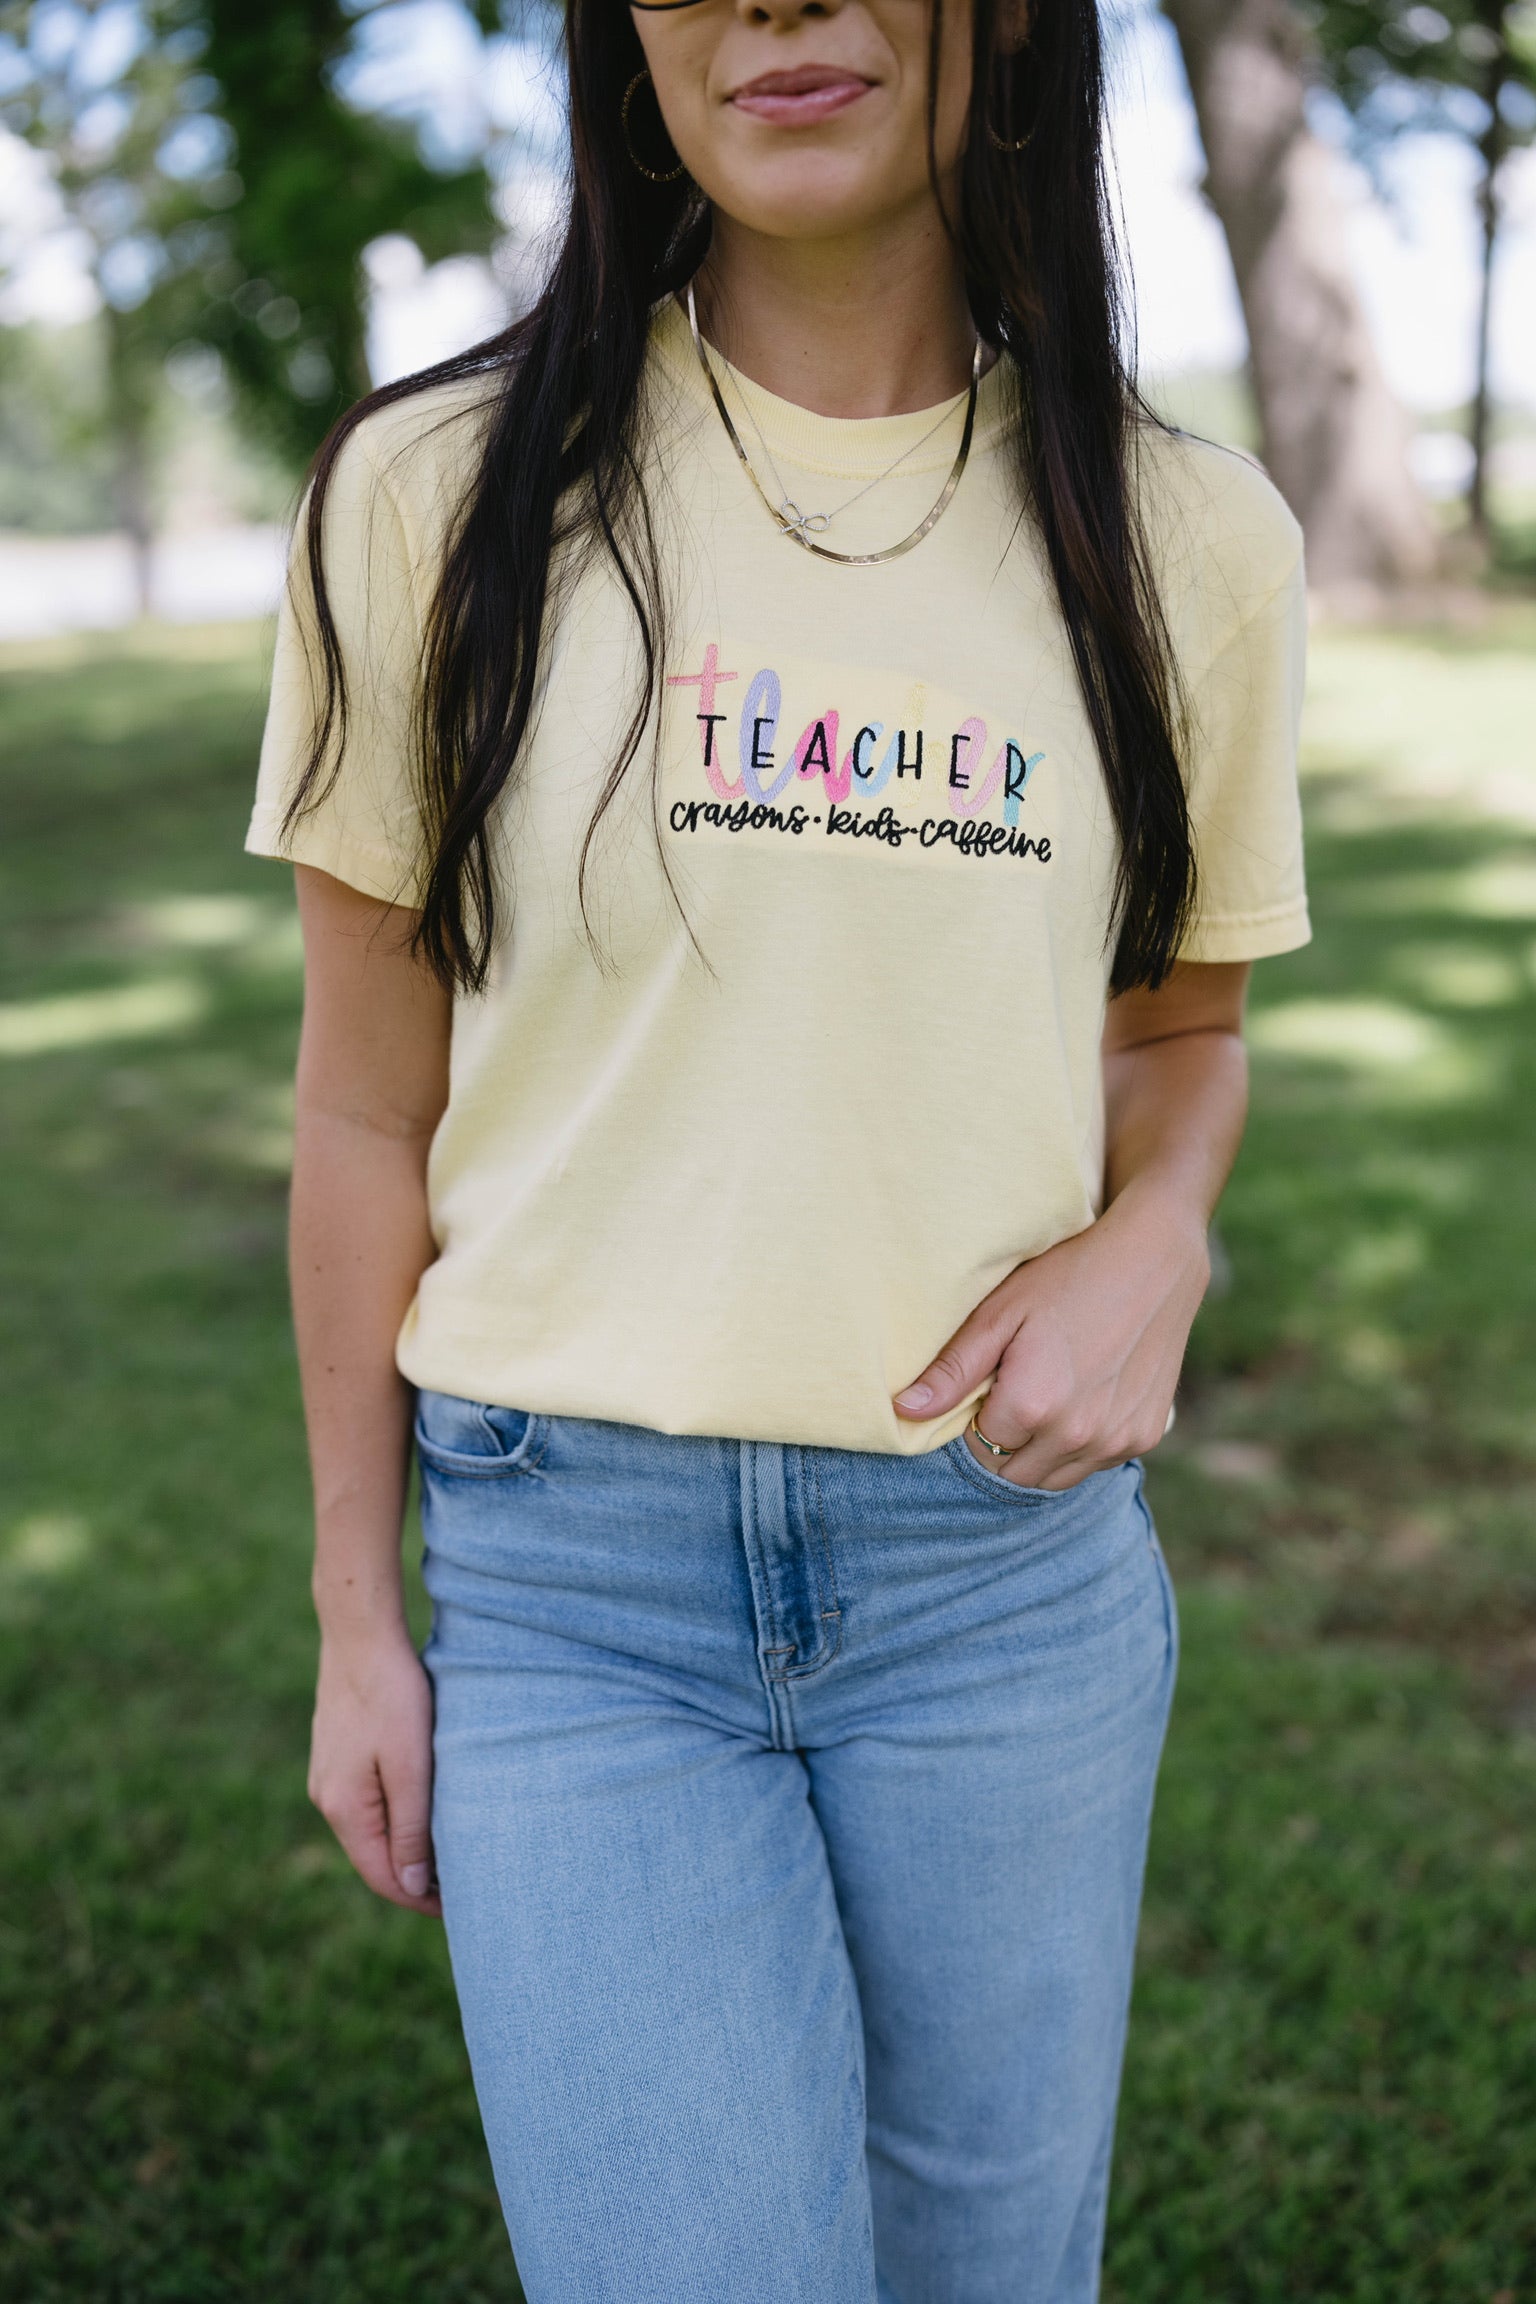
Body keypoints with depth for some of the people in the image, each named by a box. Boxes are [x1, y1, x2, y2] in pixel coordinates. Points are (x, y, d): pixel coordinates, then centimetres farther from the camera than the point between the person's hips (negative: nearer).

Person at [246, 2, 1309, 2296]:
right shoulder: (438, 494, -5)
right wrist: (356, 1615, 4)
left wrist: (1151, 1243, -9)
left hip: (1011, 1565, 2)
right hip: (569, 1578, -1)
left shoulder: (1191, 541, 0)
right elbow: (370, 1109, 1)